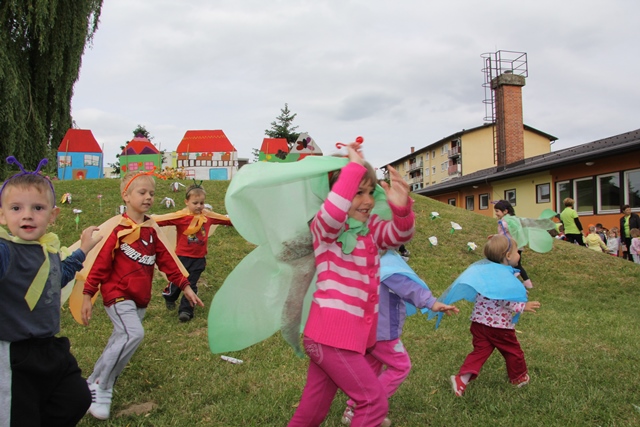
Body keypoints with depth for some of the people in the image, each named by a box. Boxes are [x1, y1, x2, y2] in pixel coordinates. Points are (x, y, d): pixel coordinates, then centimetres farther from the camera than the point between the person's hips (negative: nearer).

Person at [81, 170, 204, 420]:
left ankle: (100, 383, 28)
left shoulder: (152, 229, 7)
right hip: (117, 294, -6)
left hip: (141, 298, 7)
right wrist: (87, 295, -11)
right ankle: (98, 386, -6)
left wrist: (185, 286, 8)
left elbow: (166, 259, 10)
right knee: (133, 334, -21)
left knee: (122, 339, 11)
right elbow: (101, 262, -11)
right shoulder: (117, 228, -11)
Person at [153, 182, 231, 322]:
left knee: (191, 285, 7)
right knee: (177, 281, 14)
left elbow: (226, 219, 8)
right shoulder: (181, 216, -15)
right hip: (182, 256, -2)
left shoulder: (208, 215, -2)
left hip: (199, 258, 2)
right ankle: (169, 297, 45)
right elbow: (162, 219, -24)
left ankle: (185, 310, 17)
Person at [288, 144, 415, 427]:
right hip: (331, 333, -7)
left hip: (353, 334, 7)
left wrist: (401, 207, -28)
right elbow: (334, 212, -33)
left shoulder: (372, 227, 10)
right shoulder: (324, 227, -10)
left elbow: (400, 235, -7)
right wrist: (354, 166, -26)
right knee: (374, 400, -7)